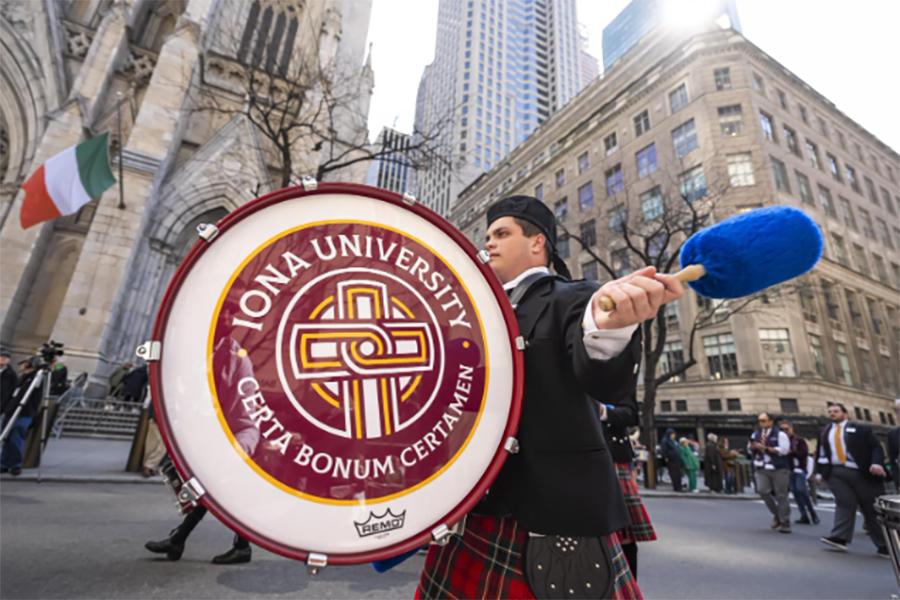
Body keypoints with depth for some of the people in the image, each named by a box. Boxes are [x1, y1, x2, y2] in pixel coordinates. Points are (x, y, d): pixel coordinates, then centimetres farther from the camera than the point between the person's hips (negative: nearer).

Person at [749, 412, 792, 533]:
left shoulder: (780, 434, -5)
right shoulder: (755, 434, 11)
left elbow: (784, 450, -15)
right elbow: (750, 449, 16)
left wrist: (765, 448, -18)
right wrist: (753, 446, -7)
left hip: (779, 469, -4)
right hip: (762, 469, 4)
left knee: (781, 496, 0)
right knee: (762, 491, -9)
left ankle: (785, 523, 13)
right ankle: (777, 514, 14)